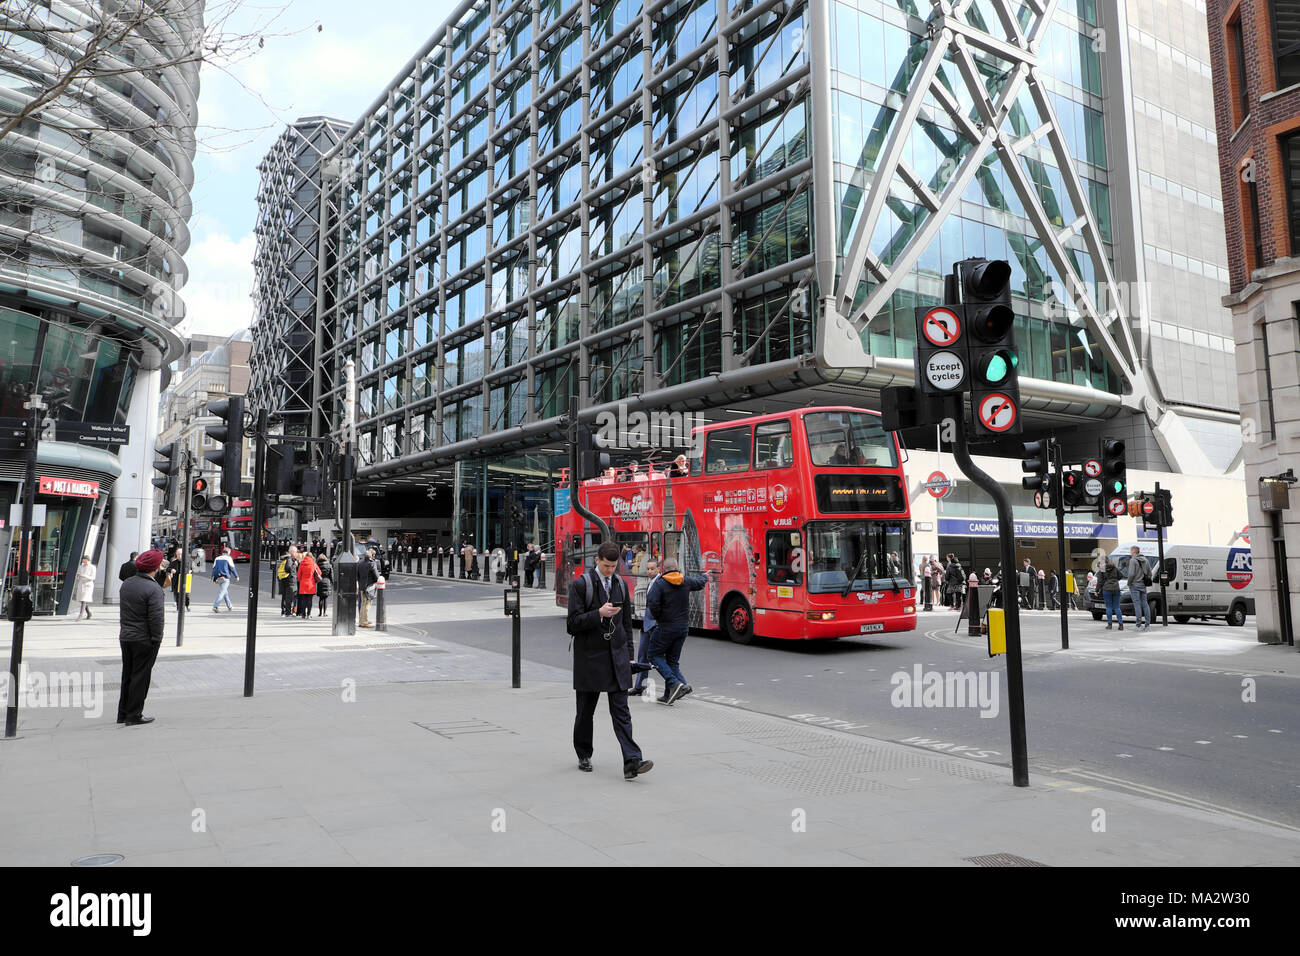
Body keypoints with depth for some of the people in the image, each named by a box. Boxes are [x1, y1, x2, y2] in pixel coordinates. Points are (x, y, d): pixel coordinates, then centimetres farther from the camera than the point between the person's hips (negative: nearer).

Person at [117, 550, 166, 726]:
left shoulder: (126, 584, 7)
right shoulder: (153, 589, -18)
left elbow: (124, 610, 15)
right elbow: (156, 617, -19)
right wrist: (157, 639, -13)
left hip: (125, 637, 8)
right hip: (144, 639, -8)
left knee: (127, 676, 17)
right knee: (140, 677, 1)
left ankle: (123, 714, 24)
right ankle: (134, 716, 5)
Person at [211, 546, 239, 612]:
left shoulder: (217, 558, 14)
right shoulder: (228, 558, -2)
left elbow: (214, 568, 10)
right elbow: (232, 568, -5)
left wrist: (213, 578, 9)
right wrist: (236, 576, 5)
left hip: (218, 578, 6)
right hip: (225, 578, -6)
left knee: (225, 593, 18)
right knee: (222, 593, -9)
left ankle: (230, 607, 27)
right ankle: (215, 606, -21)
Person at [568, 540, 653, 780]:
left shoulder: (621, 585, 10)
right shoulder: (581, 584, -6)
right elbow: (574, 622, -10)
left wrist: (628, 655, 13)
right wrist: (599, 614, -23)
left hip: (616, 657, 3)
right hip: (589, 657, -3)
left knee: (621, 711, -3)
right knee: (586, 711, 11)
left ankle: (632, 762, -11)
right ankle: (584, 756, 28)